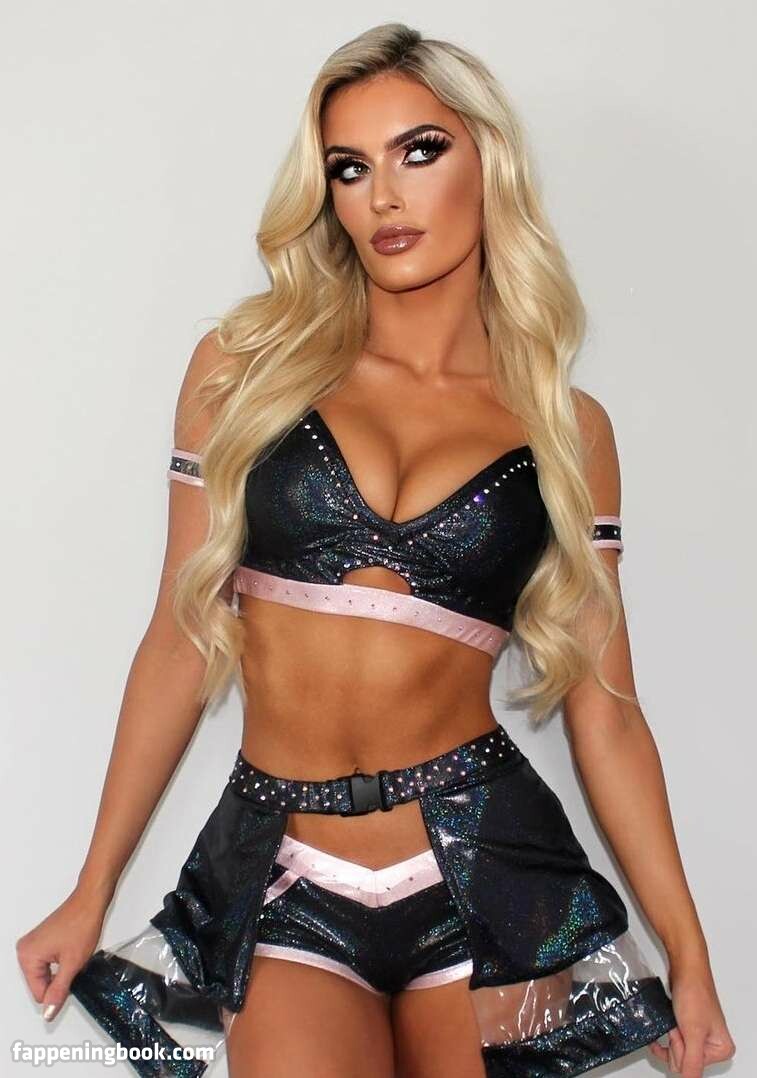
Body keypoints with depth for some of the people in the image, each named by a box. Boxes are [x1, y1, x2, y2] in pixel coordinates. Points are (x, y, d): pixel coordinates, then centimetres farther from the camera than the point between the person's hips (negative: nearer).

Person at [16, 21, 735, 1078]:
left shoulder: (568, 427, 3)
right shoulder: (247, 366, 2)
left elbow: (605, 711, 6)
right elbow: (180, 640, 5)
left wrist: (690, 959, 5)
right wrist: (91, 895, 8)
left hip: (486, 870, 1)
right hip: (281, 880, 0)